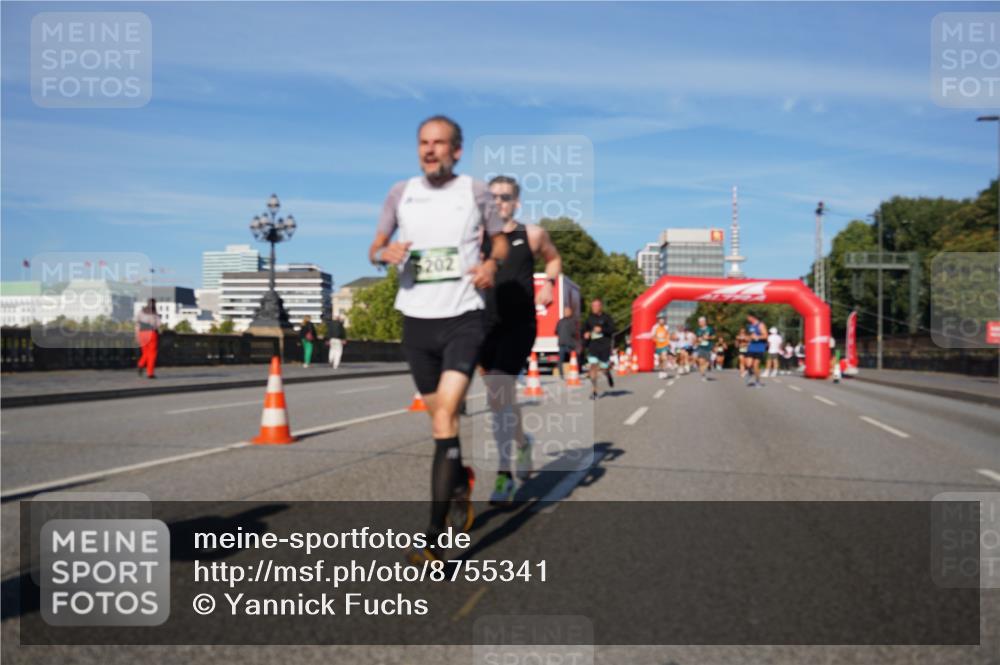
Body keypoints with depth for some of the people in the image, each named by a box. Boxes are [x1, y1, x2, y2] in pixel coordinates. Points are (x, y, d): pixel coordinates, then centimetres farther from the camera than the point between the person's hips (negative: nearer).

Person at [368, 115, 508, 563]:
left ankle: (435, 537, -17)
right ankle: (461, 486, 42)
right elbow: (375, 249, 12)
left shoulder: (475, 192, 0)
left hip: (463, 318, -3)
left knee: (443, 417, -17)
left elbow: (500, 240, 13)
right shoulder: (401, 193, 5)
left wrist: (491, 263, -9)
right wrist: (386, 253, -11)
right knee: (441, 417, 14)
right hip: (416, 320, 3)